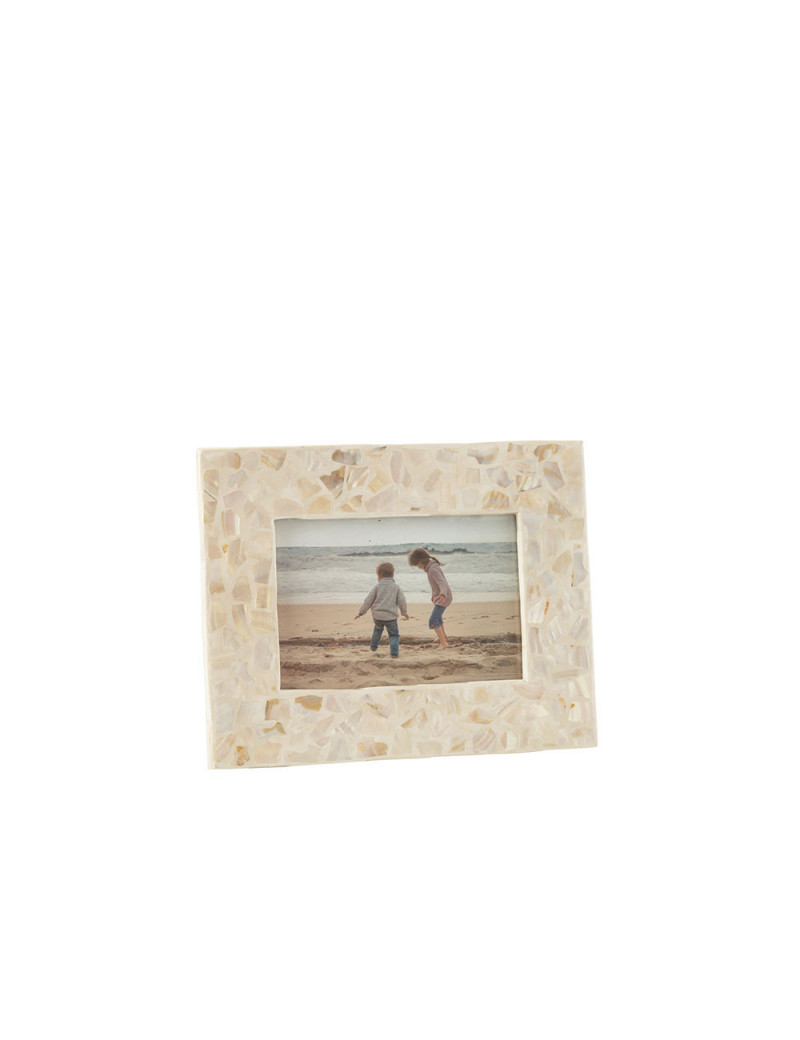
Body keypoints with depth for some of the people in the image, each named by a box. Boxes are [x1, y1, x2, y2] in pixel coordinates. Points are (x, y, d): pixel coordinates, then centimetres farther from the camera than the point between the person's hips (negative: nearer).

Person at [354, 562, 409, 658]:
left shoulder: (377, 587, 1)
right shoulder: (396, 587, 2)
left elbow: (369, 600, 1)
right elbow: (402, 601, 1)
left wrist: (361, 612, 10)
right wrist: (405, 612, 19)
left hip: (377, 615, 2)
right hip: (391, 616, -2)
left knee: (378, 629, 31)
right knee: (394, 634, 10)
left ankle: (373, 646, 39)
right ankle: (394, 651, -7)